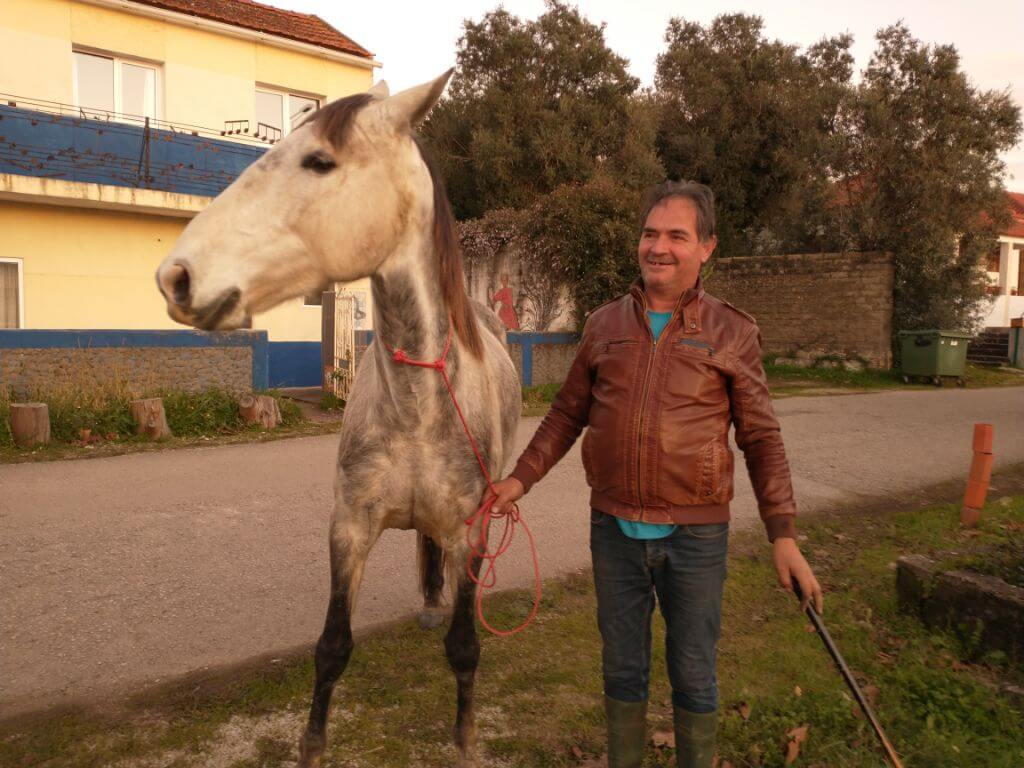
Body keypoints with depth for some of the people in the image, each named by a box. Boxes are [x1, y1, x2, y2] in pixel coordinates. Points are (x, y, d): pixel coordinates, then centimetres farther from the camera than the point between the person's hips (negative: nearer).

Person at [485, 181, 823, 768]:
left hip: (695, 535, -2)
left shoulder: (732, 332, -2)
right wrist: (521, 479, 6)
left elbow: (762, 440, -1)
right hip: (614, 529, 2)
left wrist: (784, 534, -5)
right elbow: (567, 414, 12)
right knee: (623, 669, 16)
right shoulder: (605, 324, 4)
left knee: (694, 675, 13)